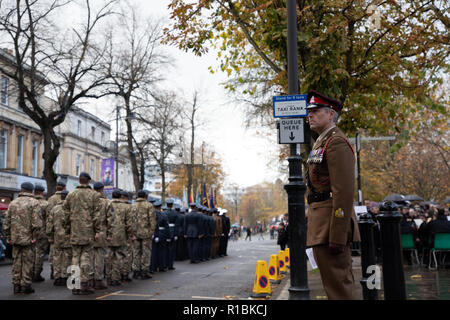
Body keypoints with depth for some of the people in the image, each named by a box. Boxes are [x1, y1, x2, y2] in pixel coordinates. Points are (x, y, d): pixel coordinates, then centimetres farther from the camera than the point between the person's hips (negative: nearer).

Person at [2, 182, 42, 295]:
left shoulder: (13, 203, 9)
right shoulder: (34, 203, -6)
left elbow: (6, 223, 9)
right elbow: (37, 223, -15)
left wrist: (8, 237, 14)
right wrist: (34, 237, -8)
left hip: (15, 239, 4)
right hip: (27, 239, -4)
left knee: (16, 262, 11)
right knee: (27, 262, 3)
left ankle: (16, 285, 15)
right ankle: (26, 285, 5)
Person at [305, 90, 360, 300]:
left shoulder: (337, 142, -11)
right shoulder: (321, 143, 21)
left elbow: (344, 192, -20)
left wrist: (337, 235, -24)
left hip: (331, 225, -11)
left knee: (338, 284, -7)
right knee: (340, 283, 16)